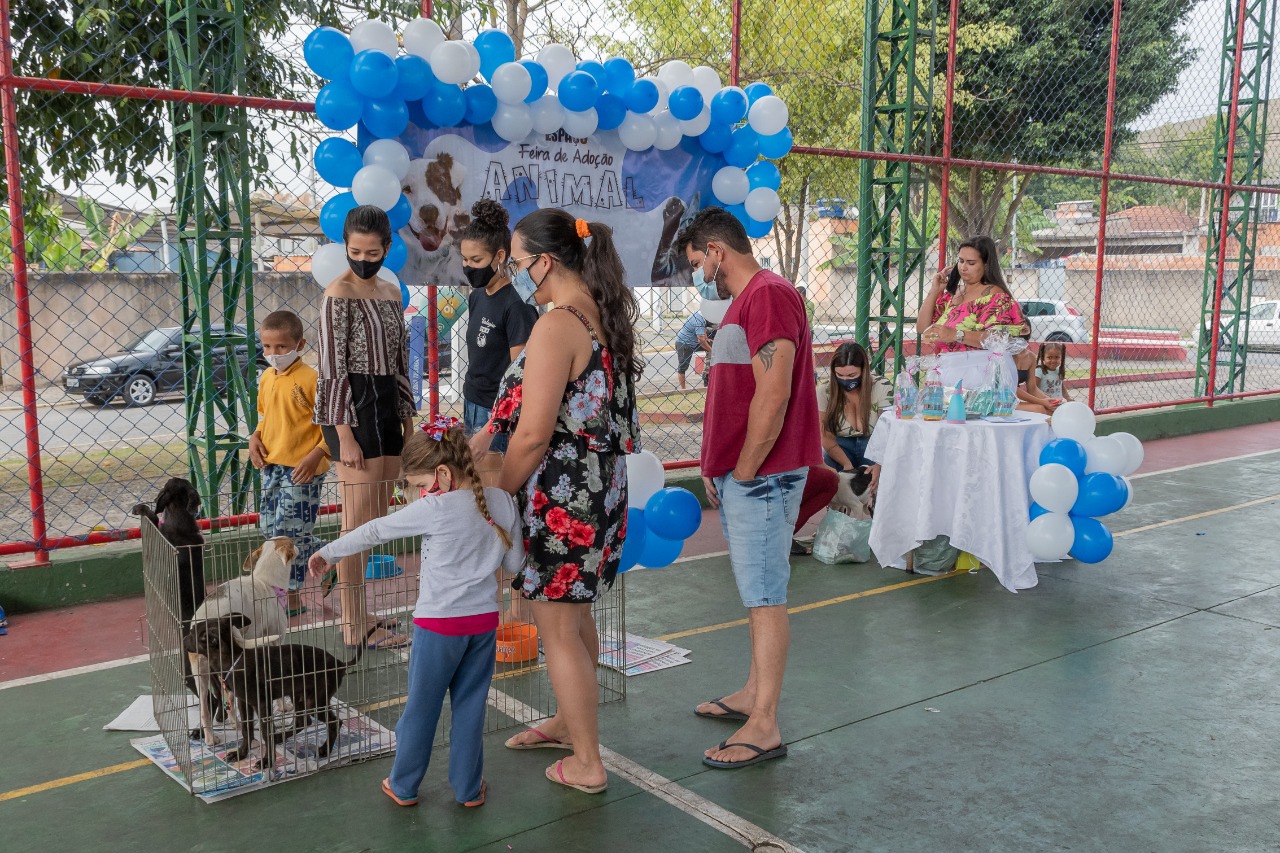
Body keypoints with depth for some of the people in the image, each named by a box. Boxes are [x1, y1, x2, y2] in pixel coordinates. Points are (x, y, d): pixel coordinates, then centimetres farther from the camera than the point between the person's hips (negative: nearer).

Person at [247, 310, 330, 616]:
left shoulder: (310, 379, -15)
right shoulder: (267, 378, 9)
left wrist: (316, 455, -23)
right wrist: (255, 437, 5)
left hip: (301, 468, -8)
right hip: (271, 465, 8)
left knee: (290, 532, -3)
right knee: (270, 529, 15)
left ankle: (292, 598, 10)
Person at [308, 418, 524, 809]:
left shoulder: (435, 509, -16)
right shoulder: (503, 502, -2)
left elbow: (375, 531, -6)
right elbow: (514, 564, 5)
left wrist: (327, 552, 5)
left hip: (439, 623, -4)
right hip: (484, 620, 5)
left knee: (421, 707, 12)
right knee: (470, 706, 15)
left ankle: (403, 786, 27)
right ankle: (469, 787, 23)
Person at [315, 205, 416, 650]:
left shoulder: (391, 293, 13)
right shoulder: (338, 294, -9)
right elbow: (333, 368, -13)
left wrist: (408, 419, 14)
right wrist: (345, 436, -17)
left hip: (387, 407, 8)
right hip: (352, 409, -8)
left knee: (378, 517, 10)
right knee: (360, 517, -5)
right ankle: (354, 626, 4)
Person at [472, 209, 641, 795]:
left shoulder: (555, 326, -21)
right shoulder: (602, 317, 7)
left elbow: (534, 436, -24)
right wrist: (482, 438, 12)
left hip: (560, 499, -9)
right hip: (601, 493, 9)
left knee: (558, 631, 6)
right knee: (574, 614, 24)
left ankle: (586, 764, 19)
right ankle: (570, 722, 43)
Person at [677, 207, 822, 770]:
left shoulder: (769, 294, -14)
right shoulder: (743, 302, 20)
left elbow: (773, 395, -22)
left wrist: (743, 473, -16)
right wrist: (716, 467, 16)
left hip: (761, 476, -10)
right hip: (738, 475, 10)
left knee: (765, 596, -6)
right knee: (759, 591, 16)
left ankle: (764, 728, 0)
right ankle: (755, 693, 27)